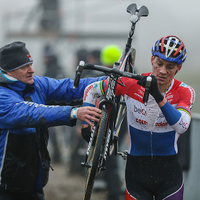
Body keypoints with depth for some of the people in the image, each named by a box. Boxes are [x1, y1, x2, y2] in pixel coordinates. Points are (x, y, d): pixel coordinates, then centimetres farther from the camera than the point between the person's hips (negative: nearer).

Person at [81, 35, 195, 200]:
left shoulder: (184, 92, -10)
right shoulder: (131, 83, -8)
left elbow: (181, 126, -29)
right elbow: (91, 90, 7)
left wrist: (158, 97, -39)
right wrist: (87, 124, -1)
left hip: (168, 174, 0)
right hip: (137, 170, 1)